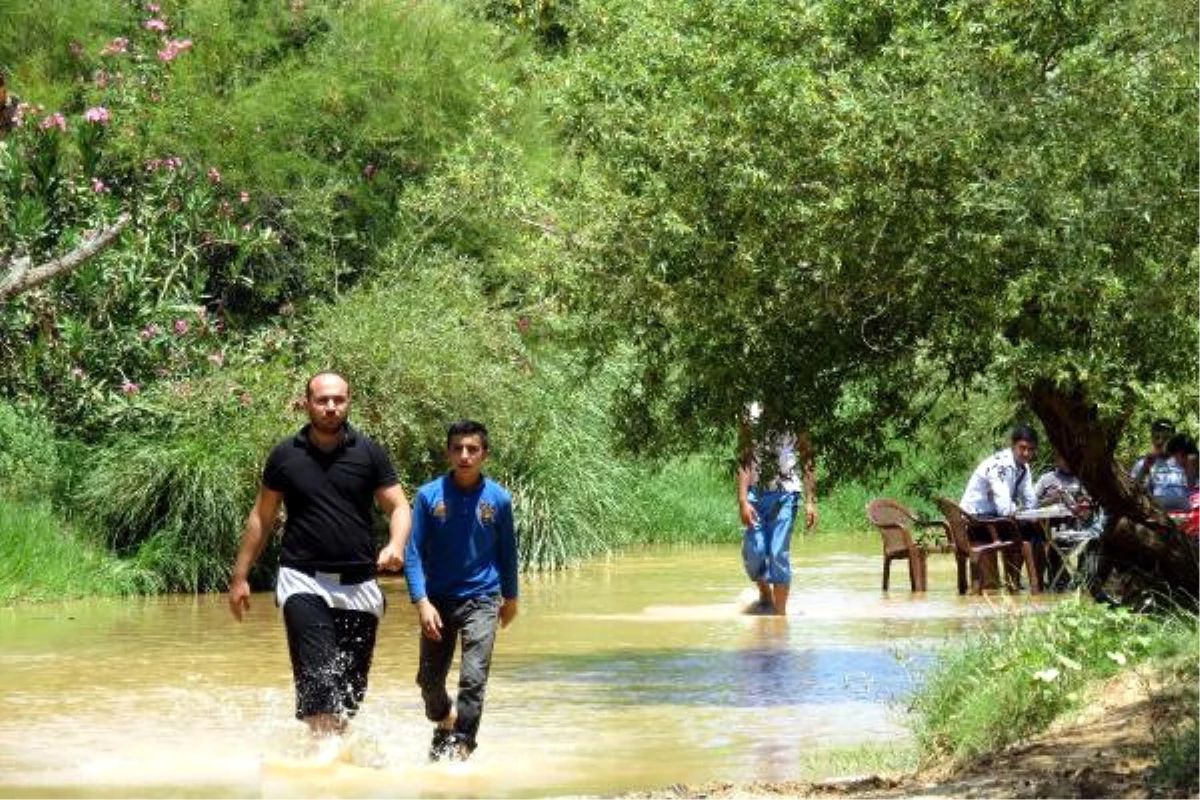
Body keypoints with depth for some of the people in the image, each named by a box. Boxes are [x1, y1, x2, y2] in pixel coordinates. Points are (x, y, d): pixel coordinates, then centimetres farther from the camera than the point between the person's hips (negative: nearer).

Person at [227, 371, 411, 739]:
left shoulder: (369, 453, 4)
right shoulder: (285, 455, 4)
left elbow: (399, 506, 3)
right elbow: (262, 517, 12)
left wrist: (396, 544, -19)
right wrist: (240, 576, 11)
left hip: (358, 585, 2)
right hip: (303, 583, -2)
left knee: (351, 688, 7)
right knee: (318, 680, -20)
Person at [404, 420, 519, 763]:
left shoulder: (499, 499, -4)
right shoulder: (429, 496, -7)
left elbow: (507, 551, 10)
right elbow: (414, 553, -5)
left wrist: (510, 598, 19)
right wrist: (422, 602, -15)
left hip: (481, 600, -1)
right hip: (438, 601, 1)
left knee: (473, 679, -16)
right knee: (429, 679, 12)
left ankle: (461, 747, -10)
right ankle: (444, 723, 41)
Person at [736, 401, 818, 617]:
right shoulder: (752, 413, 1)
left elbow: (807, 461, 6)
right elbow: (744, 461, 0)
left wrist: (810, 501, 1)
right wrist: (743, 501, -9)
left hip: (786, 493, -1)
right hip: (756, 491, 1)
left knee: (779, 554, -7)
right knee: (754, 552, -4)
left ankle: (780, 613, 1)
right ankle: (764, 594, 25)